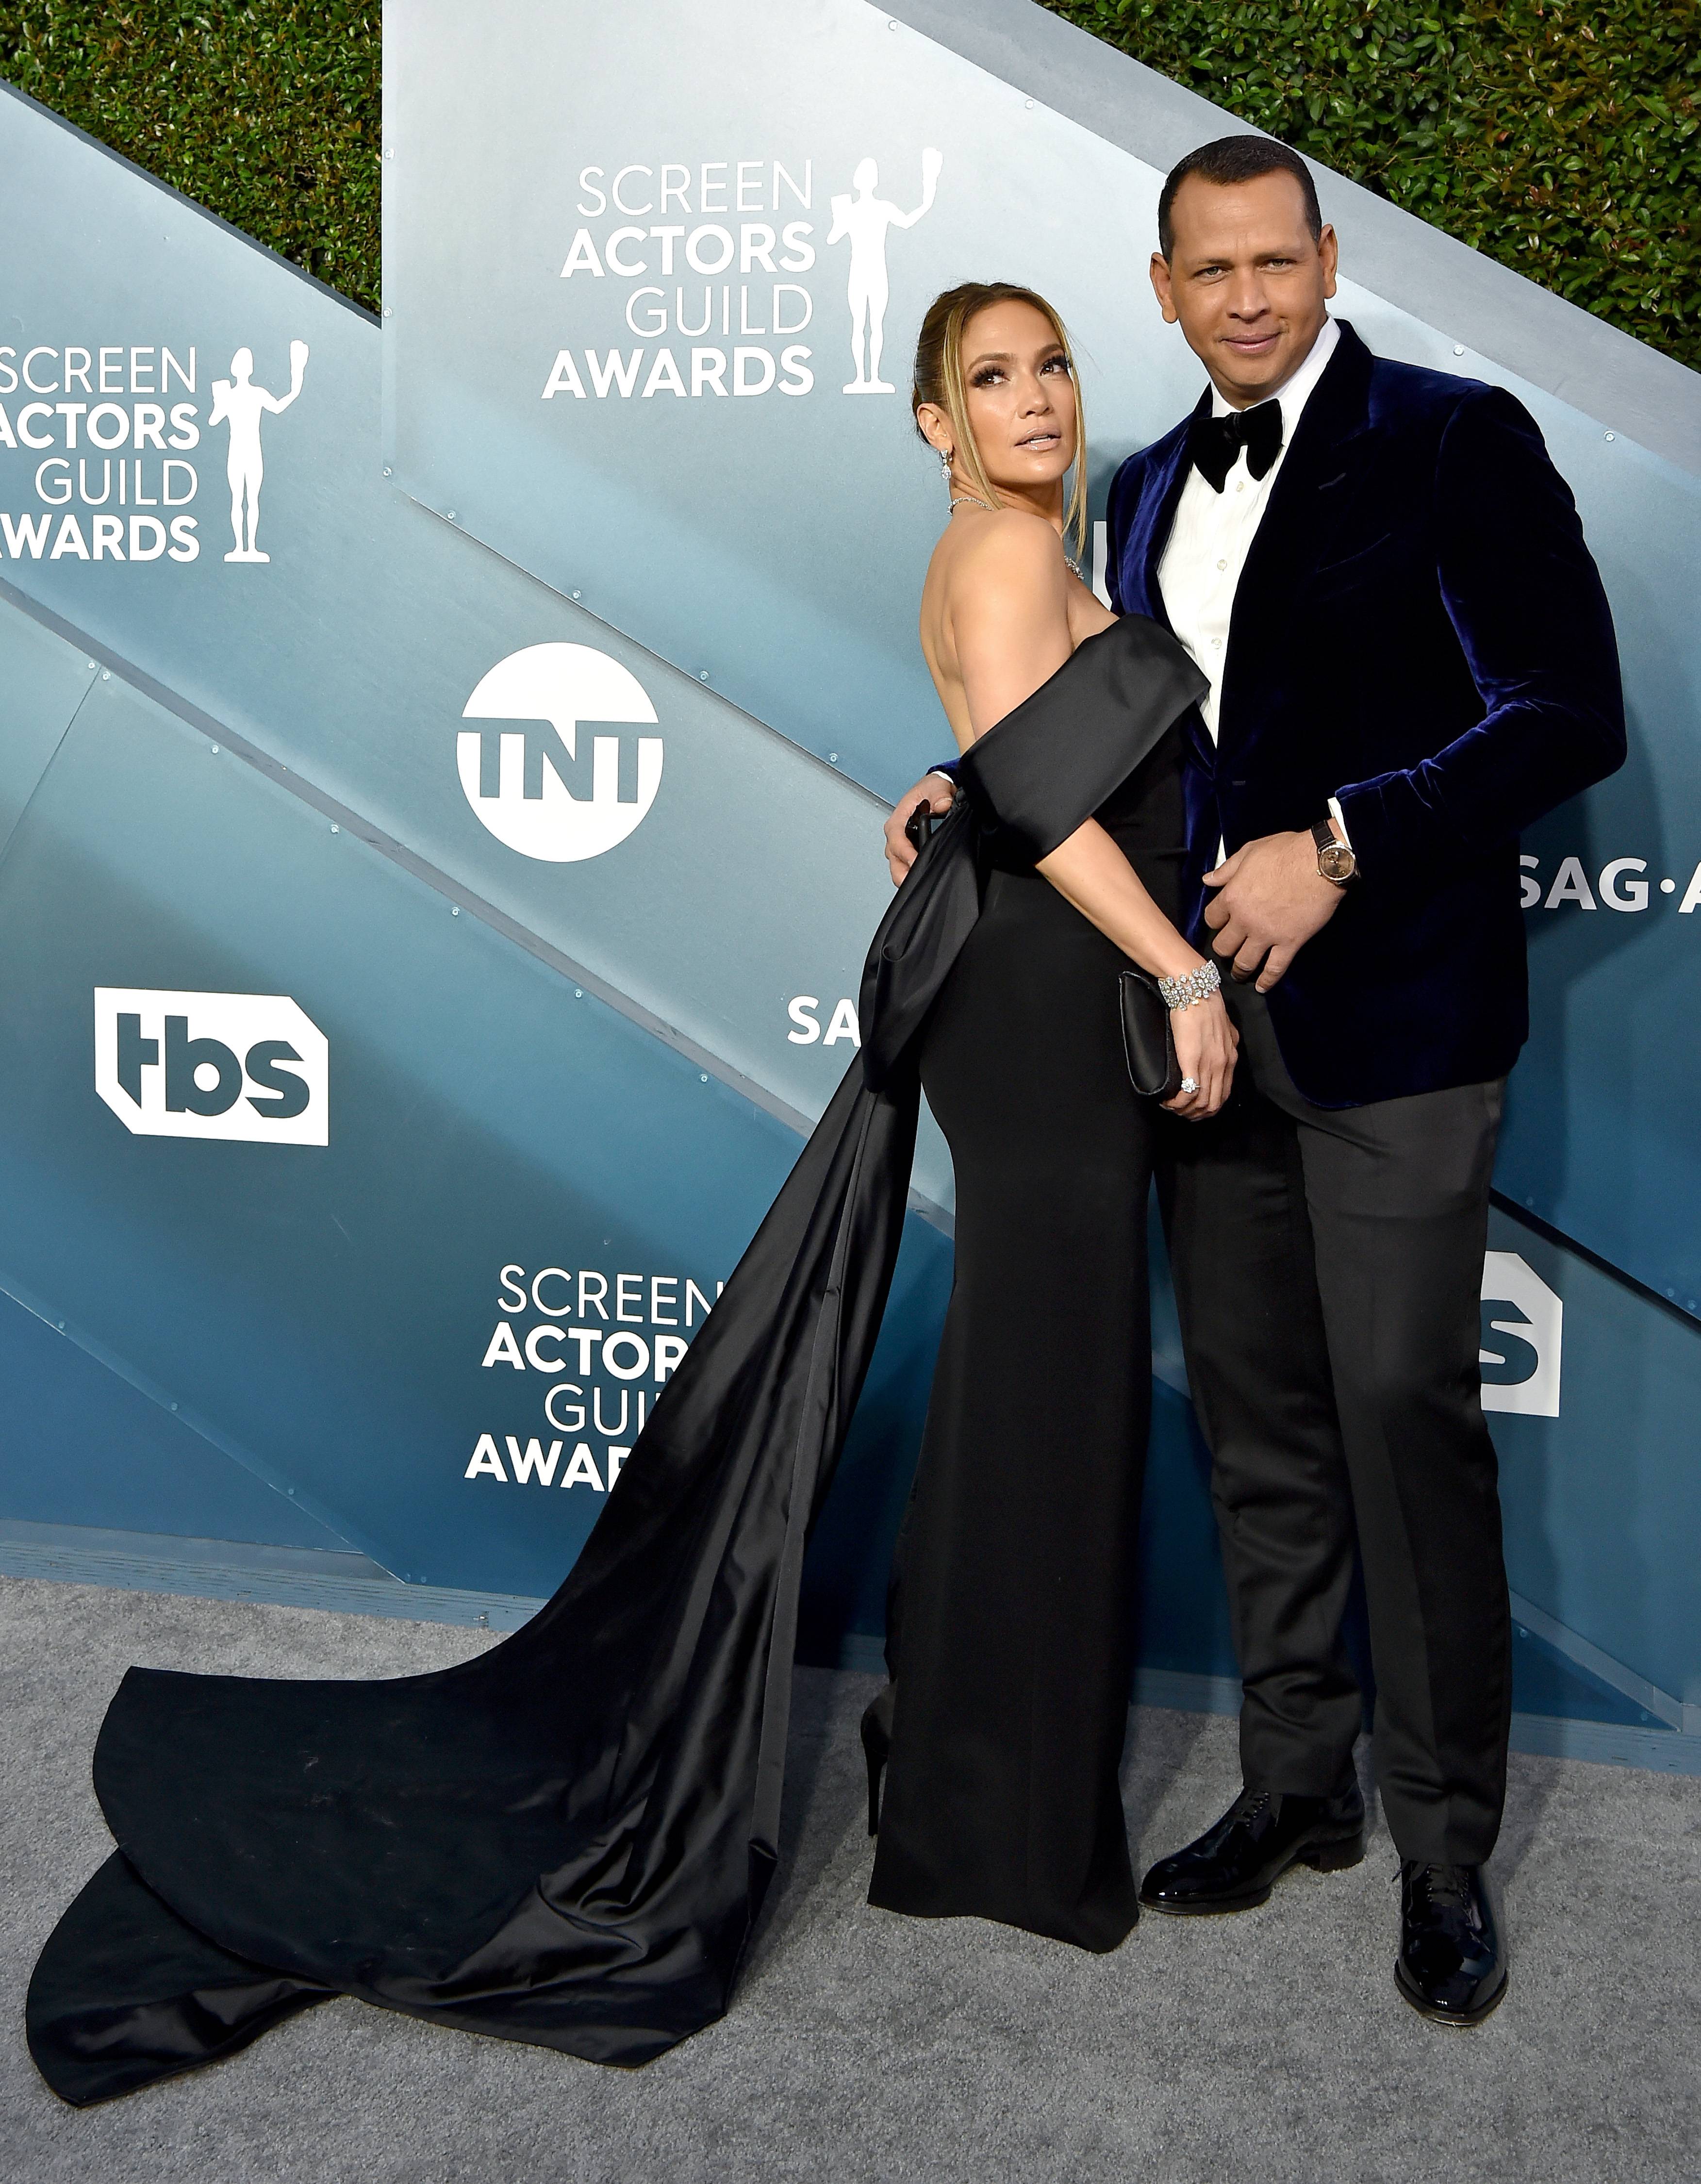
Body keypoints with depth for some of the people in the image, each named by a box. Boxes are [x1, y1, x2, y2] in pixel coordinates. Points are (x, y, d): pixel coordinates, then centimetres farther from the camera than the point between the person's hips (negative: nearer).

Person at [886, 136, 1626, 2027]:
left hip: (1388, 1019, -6)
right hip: (1208, 1014, 6)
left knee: (1404, 1414, -5)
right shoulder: (1149, 491, 15)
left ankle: (1445, 1851, 11)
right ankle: (1297, 1783, 28)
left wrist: (1343, 846, -19)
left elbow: (1568, 716, -11)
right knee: (1254, 1420, 12)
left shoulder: (1456, 441, -5)